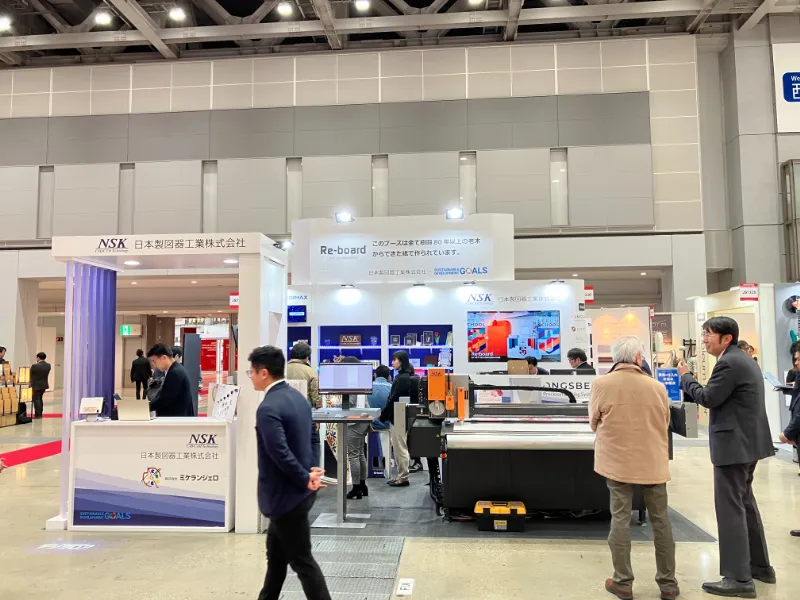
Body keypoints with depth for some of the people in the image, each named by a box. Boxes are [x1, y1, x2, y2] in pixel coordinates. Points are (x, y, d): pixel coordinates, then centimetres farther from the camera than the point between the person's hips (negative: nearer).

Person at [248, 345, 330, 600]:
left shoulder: (268, 408, -23)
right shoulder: (297, 396, 6)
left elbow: (281, 454, -28)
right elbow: (313, 437, 11)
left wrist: (305, 479, -17)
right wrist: (313, 469, 2)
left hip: (286, 495, -9)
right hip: (294, 491, 9)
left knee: (302, 561, 4)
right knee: (276, 554, 22)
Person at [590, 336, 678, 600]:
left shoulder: (602, 384, -11)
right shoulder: (657, 387, -7)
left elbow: (594, 422, 3)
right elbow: (665, 425, 8)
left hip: (618, 461, -1)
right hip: (653, 462, 1)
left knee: (620, 519, 7)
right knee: (661, 521, 12)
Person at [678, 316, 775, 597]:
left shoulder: (728, 363, -18)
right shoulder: (743, 359, 14)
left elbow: (707, 398, -18)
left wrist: (685, 377, -4)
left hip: (734, 443, -11)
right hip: (747, 441, 11)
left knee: (730, 508, -6)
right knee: (745, 503, 20)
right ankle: (760, 565, 31)